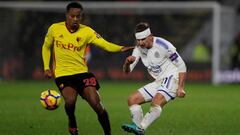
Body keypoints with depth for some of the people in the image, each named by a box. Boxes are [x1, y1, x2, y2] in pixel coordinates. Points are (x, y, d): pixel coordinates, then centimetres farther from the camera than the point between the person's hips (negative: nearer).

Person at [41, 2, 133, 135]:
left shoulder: (87, 31, -5)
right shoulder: (54, 29, -2)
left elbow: (106, 45, -12)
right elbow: (46, 47, 14)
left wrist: (120, 48, -31)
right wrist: (47, 67, 6)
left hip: (82, 73, 1)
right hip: (62, 74, -1)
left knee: (97, 104, -14)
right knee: (70, 100, -29)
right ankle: (72, 122, 4)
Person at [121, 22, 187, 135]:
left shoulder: (163, 46, -18)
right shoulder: (139, 48, 1)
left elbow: (181, 66, -11)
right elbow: (127, 71, 0)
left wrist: (180, 88, -18)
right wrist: (127, 63, -25)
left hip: (172, 78, -8)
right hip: (159, 82, 8)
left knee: (156, 102, -33)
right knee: (132, 99, 0)